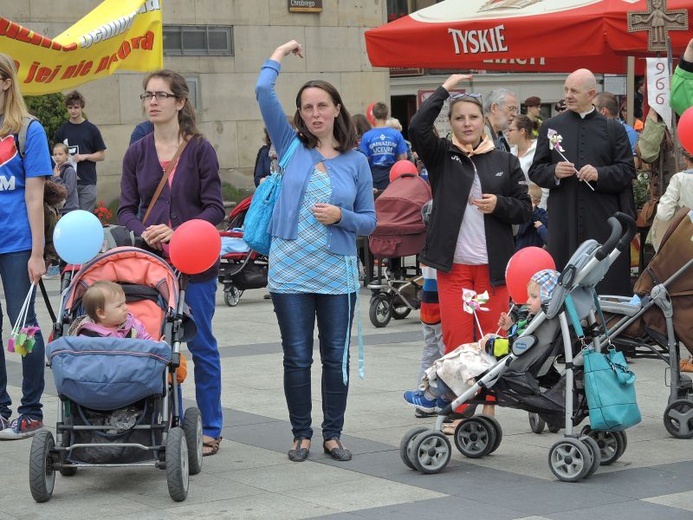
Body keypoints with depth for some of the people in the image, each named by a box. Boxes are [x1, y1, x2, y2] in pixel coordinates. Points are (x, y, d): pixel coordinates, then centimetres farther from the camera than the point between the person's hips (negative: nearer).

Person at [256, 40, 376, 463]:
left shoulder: (356, 161, 5)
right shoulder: (291, 146, 5)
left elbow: (370, 221, 7)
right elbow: (264, 92, -4)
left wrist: (341, 217, -12)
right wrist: (282, 53, 7)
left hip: (337, 273, 0)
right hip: (290, 269, 0)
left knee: (336, 356, 6)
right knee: (297, 357, 4)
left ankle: (333, 435, 16)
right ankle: (302, 435, 14)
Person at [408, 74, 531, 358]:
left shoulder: (505, 161, 8)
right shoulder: (441, 156, 4)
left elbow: (524, 208, 10)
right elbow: (417, 127, -13)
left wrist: (499, 205, -10)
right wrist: (444, 89, -8)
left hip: (493, 266, 1)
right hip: (453, 264, -1)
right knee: (456, 340, -3)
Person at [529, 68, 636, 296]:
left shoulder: (613, 129, 7)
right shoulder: (550, 127, 10)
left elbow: (628, 171, 4)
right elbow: (535, 171, 11)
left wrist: (600, 174, -13)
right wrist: (554, 172, -10)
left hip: (603, 220, -1)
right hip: (563, 220, 1)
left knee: (608, 283, -1)